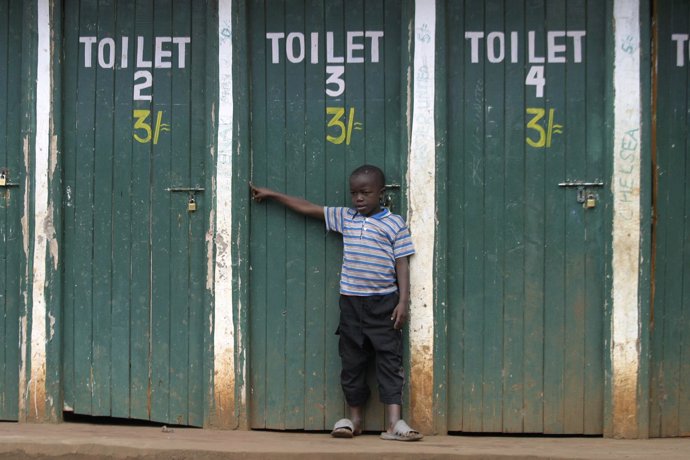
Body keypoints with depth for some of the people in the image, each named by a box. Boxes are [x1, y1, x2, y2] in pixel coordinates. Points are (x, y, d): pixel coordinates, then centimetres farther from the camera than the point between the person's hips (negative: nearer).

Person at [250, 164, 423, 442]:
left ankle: (394, 423, -9)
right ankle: (354, 419, 19)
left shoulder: (394, 224, -2)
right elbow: (307, 208, 14)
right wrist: (271, 195, 17)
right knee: (351, 361, 8)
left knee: (390, 361, -5)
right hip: (351, 302, 4)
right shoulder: (344, 218, 9)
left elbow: (401, 265, -4)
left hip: (384, 303, -4)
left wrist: (403, 301, -10)